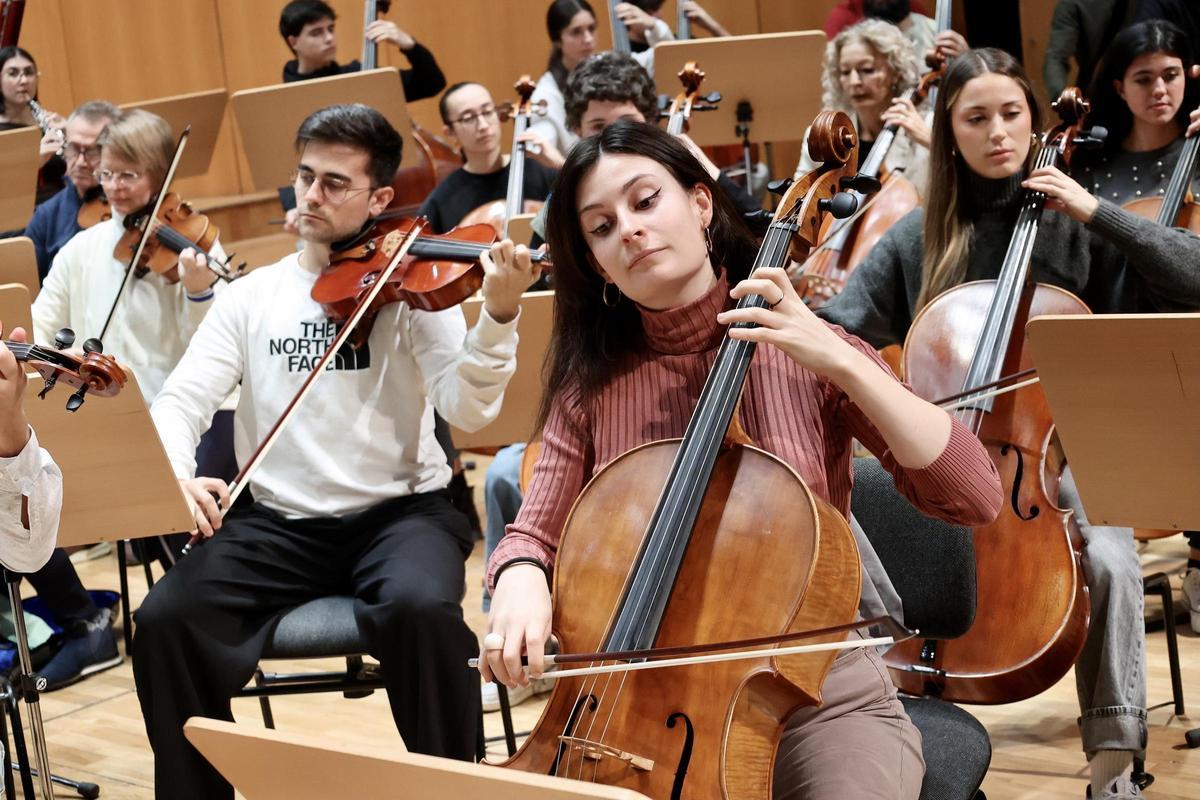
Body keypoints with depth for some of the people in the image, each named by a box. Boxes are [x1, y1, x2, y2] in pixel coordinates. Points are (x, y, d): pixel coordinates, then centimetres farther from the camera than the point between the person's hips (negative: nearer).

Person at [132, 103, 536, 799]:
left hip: (401, 510, -3)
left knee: (422, 607, -35)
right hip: (279, 521, 3)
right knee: (165, 621, -22)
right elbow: (183, 398, 2)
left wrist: (500, 315, -32)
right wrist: (175, 472, -20)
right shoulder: (252, 296, 9)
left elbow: (469, 409, -13)